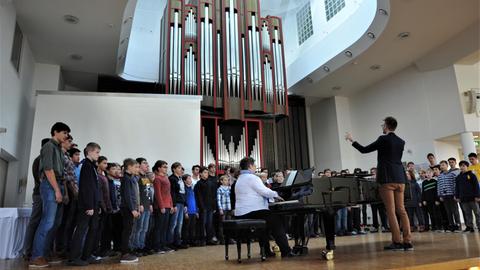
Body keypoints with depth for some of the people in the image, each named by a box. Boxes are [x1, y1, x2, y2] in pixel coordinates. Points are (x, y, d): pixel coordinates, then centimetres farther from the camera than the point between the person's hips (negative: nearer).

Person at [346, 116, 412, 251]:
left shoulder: (383, 139, -7)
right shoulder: (401, 142, 11)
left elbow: (364, 150, -4)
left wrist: (352, 140, 9)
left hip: (387, 179, -6)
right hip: (400, 178, 7)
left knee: (391, 211, -3)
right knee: (401, 210, 9)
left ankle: (397, 242, -1)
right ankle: (407, 241, 9)